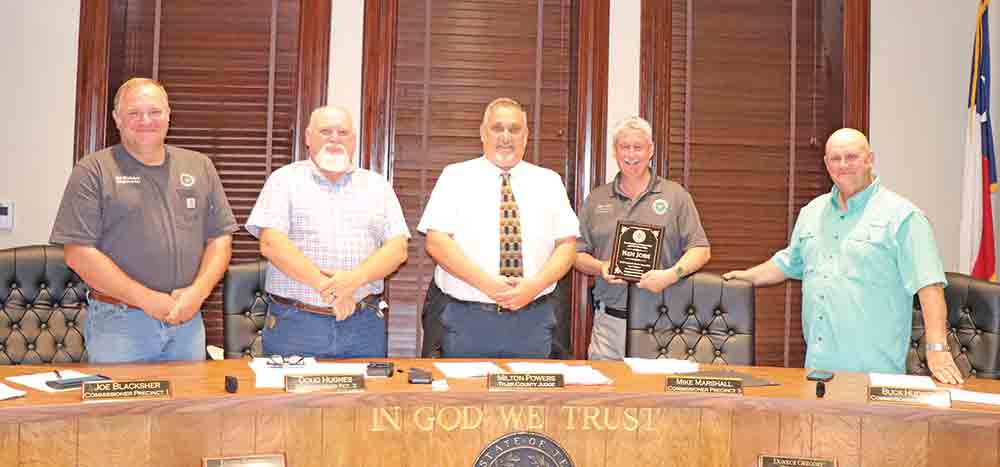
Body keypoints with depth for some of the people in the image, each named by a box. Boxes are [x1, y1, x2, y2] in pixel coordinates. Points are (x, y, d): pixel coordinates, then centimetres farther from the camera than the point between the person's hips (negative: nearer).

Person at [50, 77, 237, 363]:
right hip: (118, 321, -3)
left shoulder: (199, 167, 9)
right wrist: (147, 299, -14)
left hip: (188, 320, 4)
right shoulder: (94, 171, -3)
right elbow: (78, 253, -9)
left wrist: (198, 291, -9)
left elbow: (220, 238, 8)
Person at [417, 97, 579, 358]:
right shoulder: (456, 177, 3)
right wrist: (487, 284, -16)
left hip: (533, 321, 2)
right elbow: (436, 242, -7)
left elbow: (567, 246, 5)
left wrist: (534, 286, -12)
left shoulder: (549, 182, 10)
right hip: (467, 320, -2)